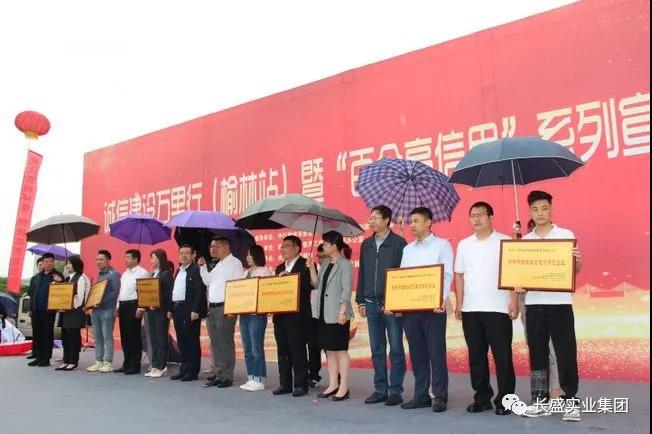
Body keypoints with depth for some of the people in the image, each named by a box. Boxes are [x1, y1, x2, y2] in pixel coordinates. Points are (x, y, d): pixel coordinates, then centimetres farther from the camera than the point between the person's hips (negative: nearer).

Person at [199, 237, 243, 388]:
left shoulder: (234, 263, -6)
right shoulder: (218, 265, 20)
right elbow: (208, 281, 22)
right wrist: (202, 266, 12)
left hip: (225, 308, -8)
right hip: (212, 308, 8)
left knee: (226, 343, -4)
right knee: (215, 344, 11)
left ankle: (228, 377, 3)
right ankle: (219, 375, 19)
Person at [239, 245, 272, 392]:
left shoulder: (265, 272, -3)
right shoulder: (245, 273, 17)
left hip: (257, 315, -7)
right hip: (244, 314, 7)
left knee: (257, 349, -5)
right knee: (247, 349, 10)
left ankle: (259, 380, 3)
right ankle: (251, 379, 18)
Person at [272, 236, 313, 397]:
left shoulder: (306, 265, -3)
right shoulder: (279, 268, 20)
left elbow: (309, 285, -16)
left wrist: (289, 277, -18)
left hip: (297, 315, -7)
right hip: (280, 315, 7)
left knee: (298, 351, -2)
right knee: (282, 351, 10)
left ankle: (301, 385, 6)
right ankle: (285, 384, 18)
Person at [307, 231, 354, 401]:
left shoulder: (345, 265, -9)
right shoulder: (325, 263, 13)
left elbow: (346, 290, -14)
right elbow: (316, 284, 15)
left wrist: (342, 311, -19)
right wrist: (311, 268, 4)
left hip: (337, 314, -8)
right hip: (324, 313, 8)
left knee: (340, 349, -2)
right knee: (329, 349, 12)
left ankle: (344, 388, 5)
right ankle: (333, 385, 20)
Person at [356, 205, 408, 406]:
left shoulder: (398, 243, -3)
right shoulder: (366, 245, 13)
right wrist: (361, 301, 11)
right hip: (372, 304, 5)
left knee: (396, 349, 2)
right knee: (377, 350, 10)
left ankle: (395, 390, 10)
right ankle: (380, 389, 18)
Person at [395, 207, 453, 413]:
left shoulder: (442, 245, 3)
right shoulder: (407, 249, 17)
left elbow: (447, 276, -6)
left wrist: (442, 299, -21)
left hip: (433, 307, -5)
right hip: (409, 308, 5)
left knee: (436, 353, -2)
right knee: (417, 353, 9)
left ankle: (440, 397, 7)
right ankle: (421, 396, 17)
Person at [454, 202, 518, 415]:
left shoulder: (504, 242, 0)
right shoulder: (463, 245, 11)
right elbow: (459, 276, 12)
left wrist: (514, 301, -10)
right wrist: (459, 304, 6)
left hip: (498, 309, -4)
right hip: (470, 309, 4)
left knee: (502, 356, 0)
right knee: (476, 356, 9)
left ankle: (504, 400, 11)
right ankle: (482, 397, 20)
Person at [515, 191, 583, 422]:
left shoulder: (566, 235, 3)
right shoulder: (524, 241, 10)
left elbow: (575, 269, 2)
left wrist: (578, 261, -20)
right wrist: (518, 285, -9)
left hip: (560, 303, -3)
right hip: (533, 304, 3)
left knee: (566, 353, -2)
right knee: (537, 353, 7)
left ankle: (571, 401, 9)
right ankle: (540, 400, 16)